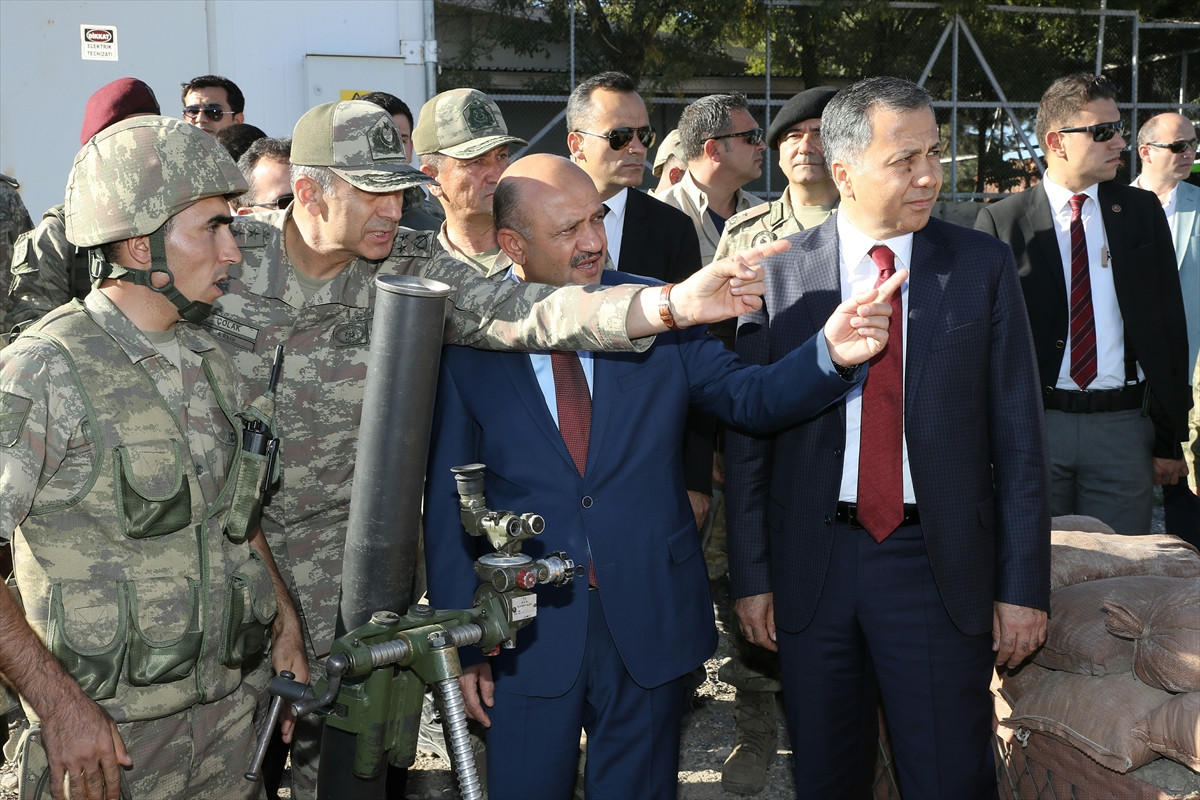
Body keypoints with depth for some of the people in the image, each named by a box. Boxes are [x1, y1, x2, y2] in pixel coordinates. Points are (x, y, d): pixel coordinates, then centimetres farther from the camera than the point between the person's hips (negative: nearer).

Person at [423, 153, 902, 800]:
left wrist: (829, 353, -24)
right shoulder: (466, 341, -7)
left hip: (650, 622, 2)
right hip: (527, 634, -1)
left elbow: (750, 397, -4)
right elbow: (447, 503, -3)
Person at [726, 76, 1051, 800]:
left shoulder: (982, 265, 0)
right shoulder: (778, 275, -1)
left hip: (940, 567, 0)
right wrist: (752, 577, 0)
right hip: (812, 567, 1)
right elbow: (748, 437, 2)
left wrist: (1024, 585, -3)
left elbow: (1017, 434, 0)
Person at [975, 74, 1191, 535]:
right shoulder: (1000, 221, 0)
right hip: (1033, 424, -2)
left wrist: (1170, 440, 4)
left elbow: (1168, 328, 8)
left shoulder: (1142, 212, 8)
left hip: (1123, 428, 2)